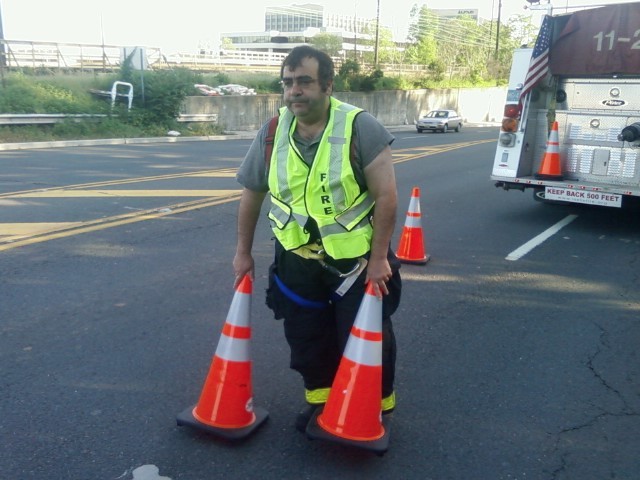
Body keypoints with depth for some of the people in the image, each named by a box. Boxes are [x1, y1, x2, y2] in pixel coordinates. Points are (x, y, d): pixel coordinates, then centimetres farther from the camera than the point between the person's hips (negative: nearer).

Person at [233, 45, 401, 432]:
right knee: (307, 339, 15)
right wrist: (244, 253, 13)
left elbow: (386, 195, -17)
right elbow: (251, 196, 8)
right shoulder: (272, 134, -4)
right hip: (297, 261, 4)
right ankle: (319, 398, 38)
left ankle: (379, 406, 30)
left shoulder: (359, 126, -17)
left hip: (356, 259, -4)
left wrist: (379, 258, -18)